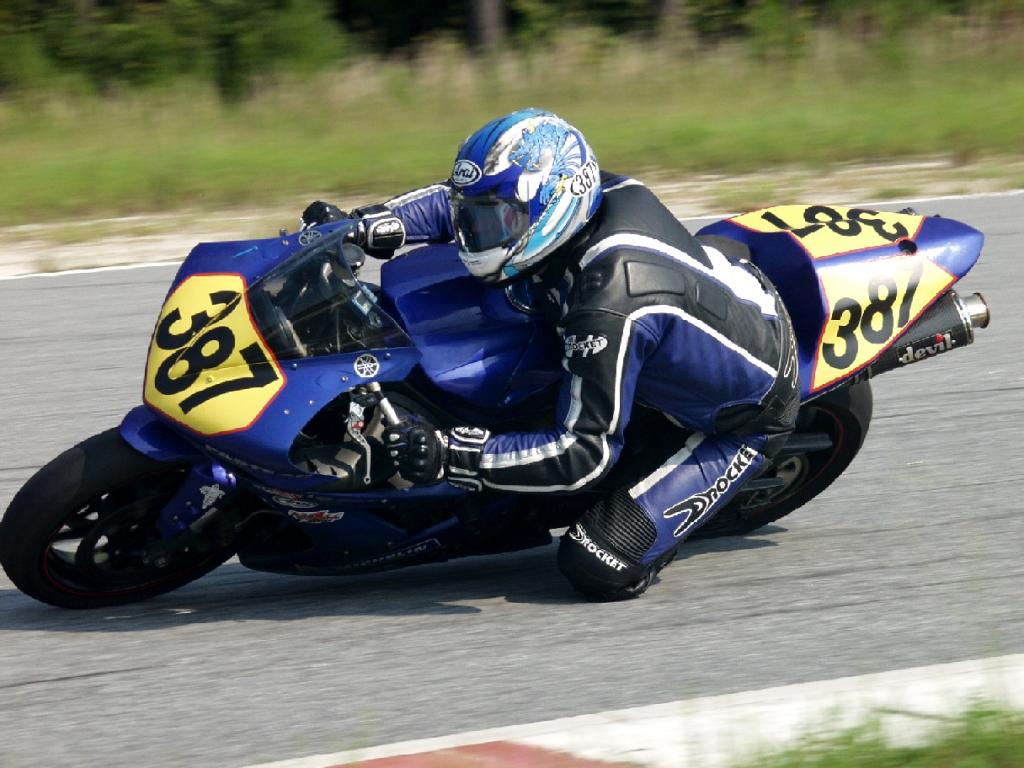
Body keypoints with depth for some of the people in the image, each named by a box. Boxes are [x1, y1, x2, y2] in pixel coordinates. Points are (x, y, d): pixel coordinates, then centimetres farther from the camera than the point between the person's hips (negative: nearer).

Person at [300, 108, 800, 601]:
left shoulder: (608, 305, -39)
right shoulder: (604, 195, -15)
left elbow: (585, 452, -36)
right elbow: (467, 200, 1)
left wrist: (452, 455, -40)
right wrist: (370, 226, -13)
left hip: (739, 422, -8)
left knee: (599, 569, -20)